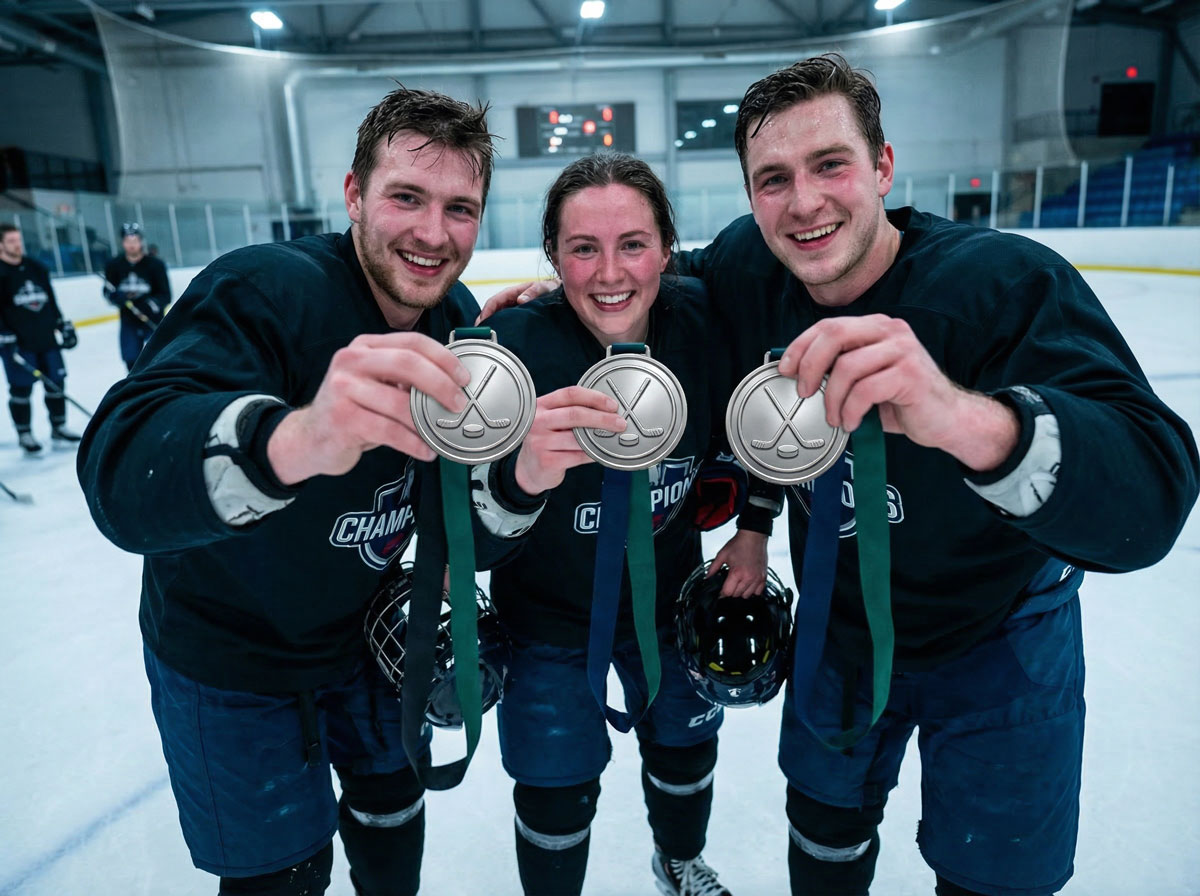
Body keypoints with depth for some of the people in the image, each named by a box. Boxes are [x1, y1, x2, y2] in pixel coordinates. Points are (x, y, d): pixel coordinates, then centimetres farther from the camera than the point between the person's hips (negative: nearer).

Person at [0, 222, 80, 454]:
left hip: (47, 338, 5)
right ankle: (24, 434, 13)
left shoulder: (36, 268, 10)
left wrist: (64, 325, 15)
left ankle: (58, 428, 20)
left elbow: (50, 300, 18)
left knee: (56, 383, 8)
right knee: (21, 389, 1)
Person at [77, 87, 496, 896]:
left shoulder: (459, 317, -8)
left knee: (394, 804, 25)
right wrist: (293, 440, -64)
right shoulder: (263, 293, -29)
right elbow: (121, 474, -47)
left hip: (366, 631, 6)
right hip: (230, 661, -5)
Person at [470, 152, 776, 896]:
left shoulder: (703, 320, -20)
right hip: (549, 614, -3)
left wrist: (753, 531, -5)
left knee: (685, 749, 24)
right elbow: (470, 546, -37)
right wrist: (522, 478, -57)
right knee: (558, 797, 10)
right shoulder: (515, 347, -30)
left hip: (670, 596, 4)